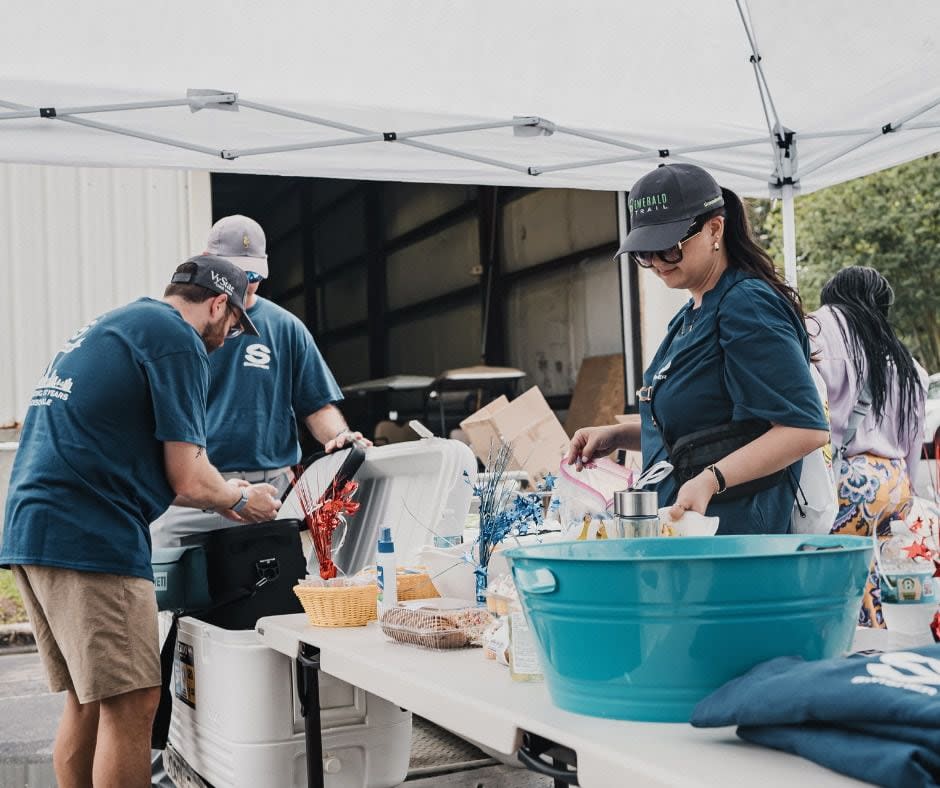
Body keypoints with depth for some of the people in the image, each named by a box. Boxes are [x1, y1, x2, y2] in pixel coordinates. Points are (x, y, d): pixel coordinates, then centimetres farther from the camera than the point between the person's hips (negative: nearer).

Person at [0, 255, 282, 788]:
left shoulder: (110, 326, 23)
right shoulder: (178, 338, -6)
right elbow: (188, 480, -9)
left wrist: (218, 497, 32)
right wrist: (240, 499, 12)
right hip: (90, 536, -10)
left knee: (89, 701, 16)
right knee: (131, 705, -6)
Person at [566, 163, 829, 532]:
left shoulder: (747, 307, -13)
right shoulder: (693, 313, 15)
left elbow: (805, 427, -21)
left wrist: (711, 479, -29)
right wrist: (616, 435, 11)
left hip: (734, 531, -9)